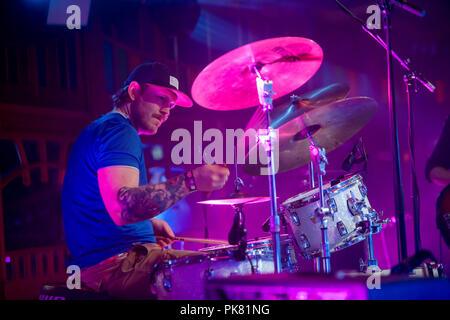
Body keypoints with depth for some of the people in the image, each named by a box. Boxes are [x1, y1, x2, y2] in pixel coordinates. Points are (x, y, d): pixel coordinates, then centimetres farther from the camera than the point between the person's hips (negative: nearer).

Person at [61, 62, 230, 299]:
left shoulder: (100, 130, 20)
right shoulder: (118, 131, -13)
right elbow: (121, 207, -30)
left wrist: (149, 224, 15)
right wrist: (190, 181, -32)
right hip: (115, 264, -11)